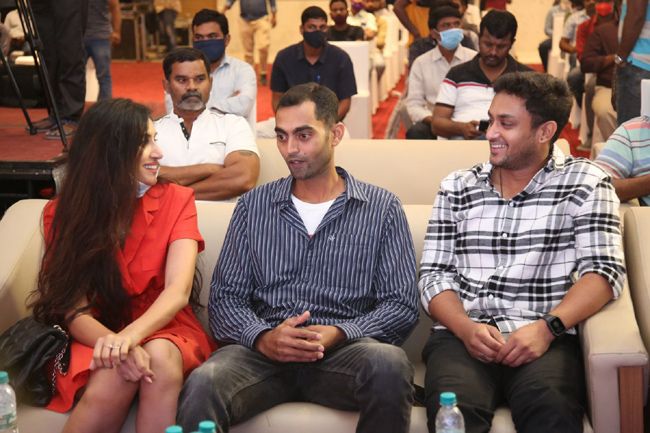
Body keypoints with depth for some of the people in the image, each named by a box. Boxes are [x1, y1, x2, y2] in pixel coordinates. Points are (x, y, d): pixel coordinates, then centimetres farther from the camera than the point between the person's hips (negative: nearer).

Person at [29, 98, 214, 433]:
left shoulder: (176, 200, -3)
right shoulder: (63, 212, -3)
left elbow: (179, 290, -15)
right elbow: (73, 308, -10)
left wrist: (131, 335, -35)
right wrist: (116, 344, -32)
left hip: (162, 329, 1)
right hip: (97, 335, 0)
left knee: (159, 357, -34)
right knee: (114, 375, -34)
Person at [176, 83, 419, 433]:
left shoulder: (382, 209, 10)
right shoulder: (253, 206, 16)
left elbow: (402, 305, 4)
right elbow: (224, 297, 10)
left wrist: (338, 334, -14)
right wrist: (263, 337, -12)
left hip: (344, 351, 1)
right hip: (266, 350, 0)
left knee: (388, 363, -35)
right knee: (202, 385, -34)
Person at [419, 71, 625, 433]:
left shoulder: (585, 183, 8)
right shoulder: (457, 188, 16)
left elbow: (603, 271, -2)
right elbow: (434, 275, 11)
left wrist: (547, 327, -18)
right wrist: (466, 328, -10)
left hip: (544, 339, -1)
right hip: (462, 335, 2)